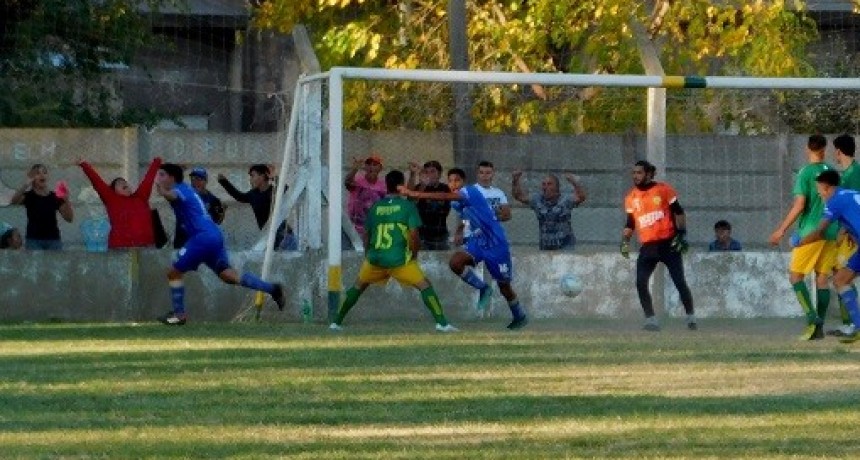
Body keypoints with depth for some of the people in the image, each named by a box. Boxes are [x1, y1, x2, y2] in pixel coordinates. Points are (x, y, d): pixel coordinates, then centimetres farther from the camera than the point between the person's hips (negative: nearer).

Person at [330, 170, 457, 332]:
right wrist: (414, 256, 4)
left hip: (375, 258, 4)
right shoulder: (407, 206, -2)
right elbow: (414, 234, -10)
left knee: (358, 286, 24)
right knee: (424, 286, 2)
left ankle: (336, 322, 25)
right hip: (399, 258, -4)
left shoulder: (375, 207, 10)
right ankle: (442, 323, -10)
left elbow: (366, 235, 14)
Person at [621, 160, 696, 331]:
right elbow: (630, 223, 16)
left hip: (669, 244, -3)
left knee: (680, 282, -1)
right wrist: (625, 241, 1)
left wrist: (682, 234, -8)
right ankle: (651, 320, -5)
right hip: (647, 247, 3)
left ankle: (691, 317, 15)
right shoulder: (632, 197, 10)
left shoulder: (663, 190, -1)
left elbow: (678, 212, 1)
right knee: (640, 283, -12)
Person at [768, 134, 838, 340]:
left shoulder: (805, 173, -8)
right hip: (831, 233, 5)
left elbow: (799, 205, -14)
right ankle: (819, 327, 4)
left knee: (795, 275, 1)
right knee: (822, 277, 7)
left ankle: (812, 318, -15)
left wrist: (782, 230, -9)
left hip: (810, 232, -5)